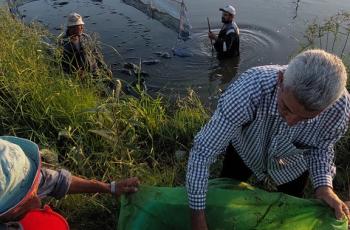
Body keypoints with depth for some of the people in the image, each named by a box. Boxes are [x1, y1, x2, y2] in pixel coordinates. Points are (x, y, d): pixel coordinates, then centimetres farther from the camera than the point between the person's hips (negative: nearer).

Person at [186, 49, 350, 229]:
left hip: (292, 167, 2)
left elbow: (321, 147, -14)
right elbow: (203, 151, -39)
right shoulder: (250, 89, -46)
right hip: (243, 150, -1)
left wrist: (323, 184, -33)